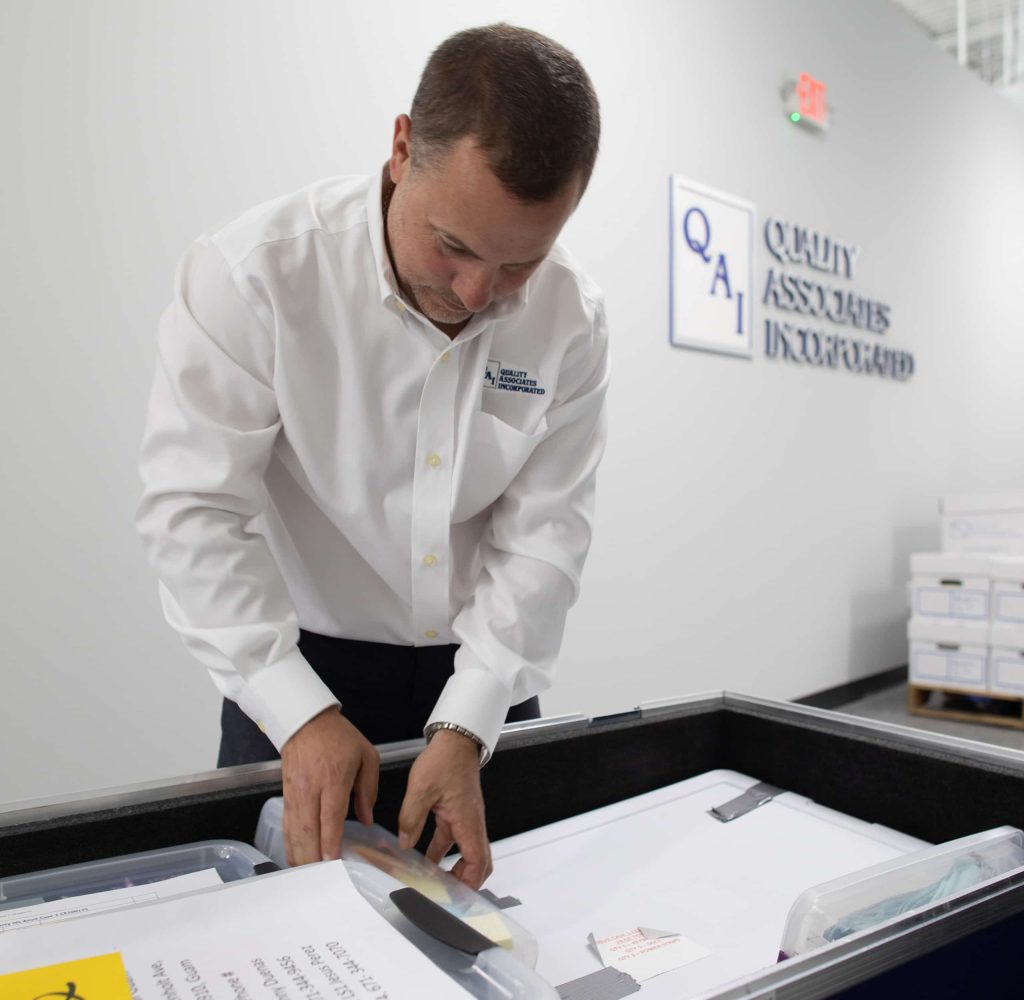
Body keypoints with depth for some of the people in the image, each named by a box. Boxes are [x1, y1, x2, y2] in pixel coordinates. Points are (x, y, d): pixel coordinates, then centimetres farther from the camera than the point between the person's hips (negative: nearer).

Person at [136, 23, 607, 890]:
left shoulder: (570, 319, -10)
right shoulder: (256, 274, -19)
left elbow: (543, 533, -11)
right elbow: (195, 509, -18)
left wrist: (465, 730, -18)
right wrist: (300, 715, -24)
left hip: (487, 672, 3)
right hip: (301, 669, -2)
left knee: (489, 914, 17)